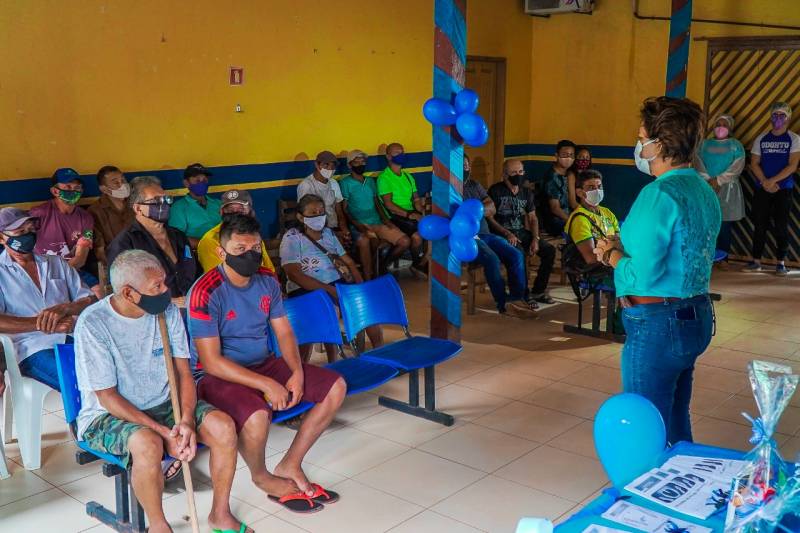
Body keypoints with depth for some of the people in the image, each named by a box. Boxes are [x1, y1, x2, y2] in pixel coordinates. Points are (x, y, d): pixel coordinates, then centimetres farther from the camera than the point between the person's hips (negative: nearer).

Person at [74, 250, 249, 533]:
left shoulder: (167, 310, -5)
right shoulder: (92, 323, -19)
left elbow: (184, 373, 0)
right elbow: (107, 397, -17)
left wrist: (186, 420, -19)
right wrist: (164, 432, -24)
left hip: (164, 404, 5)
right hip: (110, 414, -5)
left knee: (223, 425, -19)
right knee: (148, 444, -37)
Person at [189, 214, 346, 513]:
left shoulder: (267, 281, 0)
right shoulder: (206, 292, -20)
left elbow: (284, 333, 6)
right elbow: (211, 361, -22)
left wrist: (297, 372, -14)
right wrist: (266, 384, -26)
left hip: (263, 364, 7)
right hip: (218, 375, -7)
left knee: (336, 387, -4)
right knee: (257, 416, -37)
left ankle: (290, 466, 6)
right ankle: (262, 477, -1)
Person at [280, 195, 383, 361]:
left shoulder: (328, 233, 14)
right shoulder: (292, 238, -6)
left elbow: (348, 262, 18)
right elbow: (294, 274, -17)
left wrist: (361, 286, 0)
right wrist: (329, 290, -24)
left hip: (336, 283, 6)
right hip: (305, 290, -6)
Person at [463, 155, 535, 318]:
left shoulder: (475, 185, 20)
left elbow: (491, 209, 9)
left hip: (485, 233, 7)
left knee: (516, 255, -11)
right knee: (492, 259, -31)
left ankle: (517, 298, -7)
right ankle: (503, 304, -20)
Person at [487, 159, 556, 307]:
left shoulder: (527, 193, 13)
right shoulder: (495, 191, -5)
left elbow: (532, 218, 13)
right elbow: (489, 217, -11)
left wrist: (535, 239, -4)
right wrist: (507, 234, -21)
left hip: (522, 232, 6)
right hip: (502, 234, -6)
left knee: (549, 250, -10)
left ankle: (538, 291, 0)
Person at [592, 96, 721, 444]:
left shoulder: (659, 194, -19)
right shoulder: (704, 191, 9)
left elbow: (643, 275, -24)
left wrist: (612, 255, -5)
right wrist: (624, 246, 7)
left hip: (657, 324, -9)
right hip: (696, 316, 9)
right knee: (676, 421, 21)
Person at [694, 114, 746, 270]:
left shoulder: (736, 145, 8)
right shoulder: (704, 144, 13)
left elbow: (737, 167, -4)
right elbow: (698, 163, 1)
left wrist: (718, 180, -14)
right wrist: (708, 180, -14)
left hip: (727, 188, -1)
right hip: (706, 187, 1)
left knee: (725, 225, -2)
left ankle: (723, 258, 4)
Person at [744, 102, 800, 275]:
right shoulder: (761, 139, 8)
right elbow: (754, 164, 4)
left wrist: (773, 181, -15)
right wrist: (765, 182, -11)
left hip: (784, 189, -2)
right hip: (762, 188, 2)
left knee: (781, 226, -1)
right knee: (759, 225, 2)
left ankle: (781, 263, 5)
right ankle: (756, 261, 8)